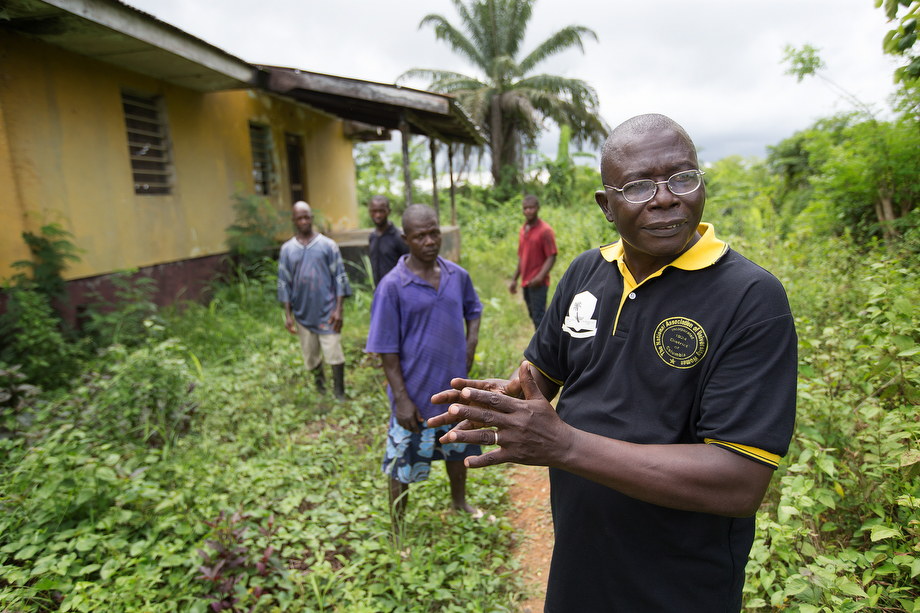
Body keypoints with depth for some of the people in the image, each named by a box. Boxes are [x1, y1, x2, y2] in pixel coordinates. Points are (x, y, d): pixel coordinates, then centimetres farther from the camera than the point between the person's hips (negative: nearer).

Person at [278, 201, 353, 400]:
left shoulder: (328, 245, 0)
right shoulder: (287, 249, 5)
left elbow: (340, 277, -1)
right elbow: (284, 283, 8)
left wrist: (338, 309, -7)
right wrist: (288, 314, 3)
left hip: (327, 312, -2)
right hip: (302, 314, 2)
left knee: (334, 354, -4)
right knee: (310, 356, 12)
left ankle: (339, 394, 10)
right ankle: (320, 383, 37)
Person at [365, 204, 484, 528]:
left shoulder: (457, 275, -2)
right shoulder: (392, 286, -17)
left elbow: (473, 309, 18)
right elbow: (387, 349, -14)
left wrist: (471, 343, 1)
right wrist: (401, 398, -17)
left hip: (454, 386, 5)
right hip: (416, 393, -5)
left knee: (458, 449, 25)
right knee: (402, 466, 9)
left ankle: (459, 500, 52)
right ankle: (398, 531, 32)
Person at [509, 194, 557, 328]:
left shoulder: (545, 230, -9)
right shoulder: (523, 229, 14)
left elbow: (551, 257, -13)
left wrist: (539, 278, -24)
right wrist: (514, 279, 17)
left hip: (538, 283, -7)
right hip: (526, 282, 7)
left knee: (539, 318, -7)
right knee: (533, 316, 14)